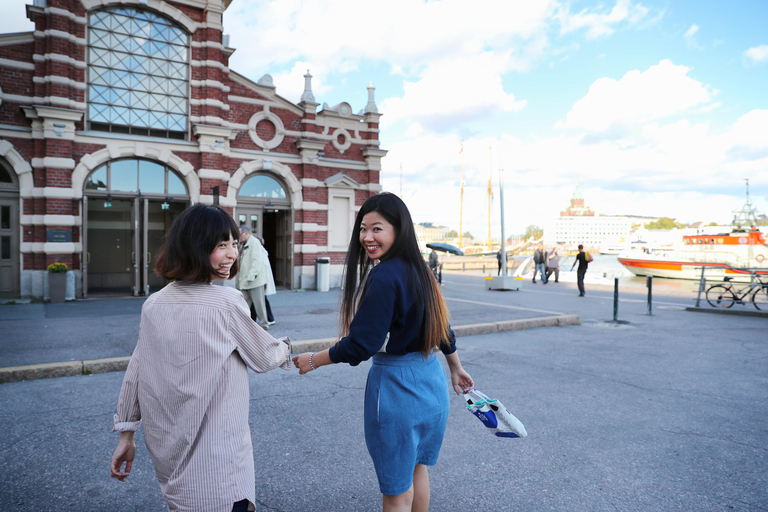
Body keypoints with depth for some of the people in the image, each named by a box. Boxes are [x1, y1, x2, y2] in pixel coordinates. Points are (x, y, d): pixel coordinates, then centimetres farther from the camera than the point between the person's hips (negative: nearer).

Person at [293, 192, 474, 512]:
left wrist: (312, 360, -9)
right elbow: (441, 327, 14)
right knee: (417, 469, 27)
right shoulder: (419, 270, 4)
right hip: (430, 378, 9)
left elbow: (361, 345, -23)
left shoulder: (384, 277, -23)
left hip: (397, 384, -9)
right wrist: (456, 368, 27)